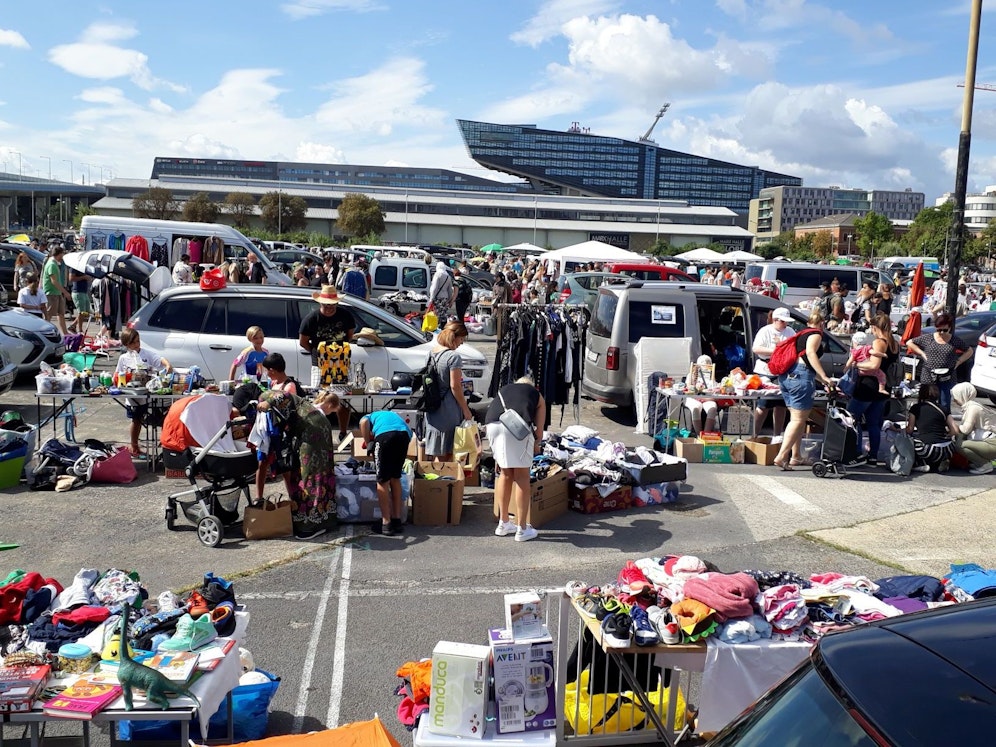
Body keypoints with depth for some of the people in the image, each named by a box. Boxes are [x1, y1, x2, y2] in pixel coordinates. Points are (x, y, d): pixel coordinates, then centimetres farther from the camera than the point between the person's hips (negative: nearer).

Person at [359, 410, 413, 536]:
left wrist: (368, 444, 14)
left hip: (385, 435, -4)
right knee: (395, 478, 20)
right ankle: (397, 520, 23)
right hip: (405, 434, 5)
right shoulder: (392, 414, 44)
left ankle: (386, 524, 6)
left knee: (383, 481, 6)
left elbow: (363, 422, 6)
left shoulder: (369, 417, 32)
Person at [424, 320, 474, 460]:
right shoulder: (454, 357, -16)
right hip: (448, 409, -8)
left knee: (438, 455, 13)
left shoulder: (432, 352, 8)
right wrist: (466, 409, -8)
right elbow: (455, 386, -17)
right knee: (448, 453, 2)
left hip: (432, 407, 8)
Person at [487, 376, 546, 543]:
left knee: (505, 473, 19)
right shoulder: (537, 395, 30)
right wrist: (535, 446, 42)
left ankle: (503, 524, 29)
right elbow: (538, 433, 20)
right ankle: (522, 529, 13)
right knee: (522, 476, 8)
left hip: (492, 424, 4)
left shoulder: (503, 390, 38)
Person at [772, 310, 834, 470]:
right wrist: (824, 377, -21)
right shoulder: (816, 334, 4)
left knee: (796, 418, 15)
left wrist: (822, 381, 44)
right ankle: (781, 456, -15)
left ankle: (795, 456, 17)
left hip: (786, 376, 9)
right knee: (798, 419, -7)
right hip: (801, 376, -9)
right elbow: (810, 353, -17)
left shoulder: (802, 334, 29)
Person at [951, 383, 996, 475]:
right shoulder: (968, 406, 14)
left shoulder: (973, 407, -15)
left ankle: (985, 465, -6)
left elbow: (966, 429, -24)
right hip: (988, 441, 10)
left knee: (959, 446, -18)